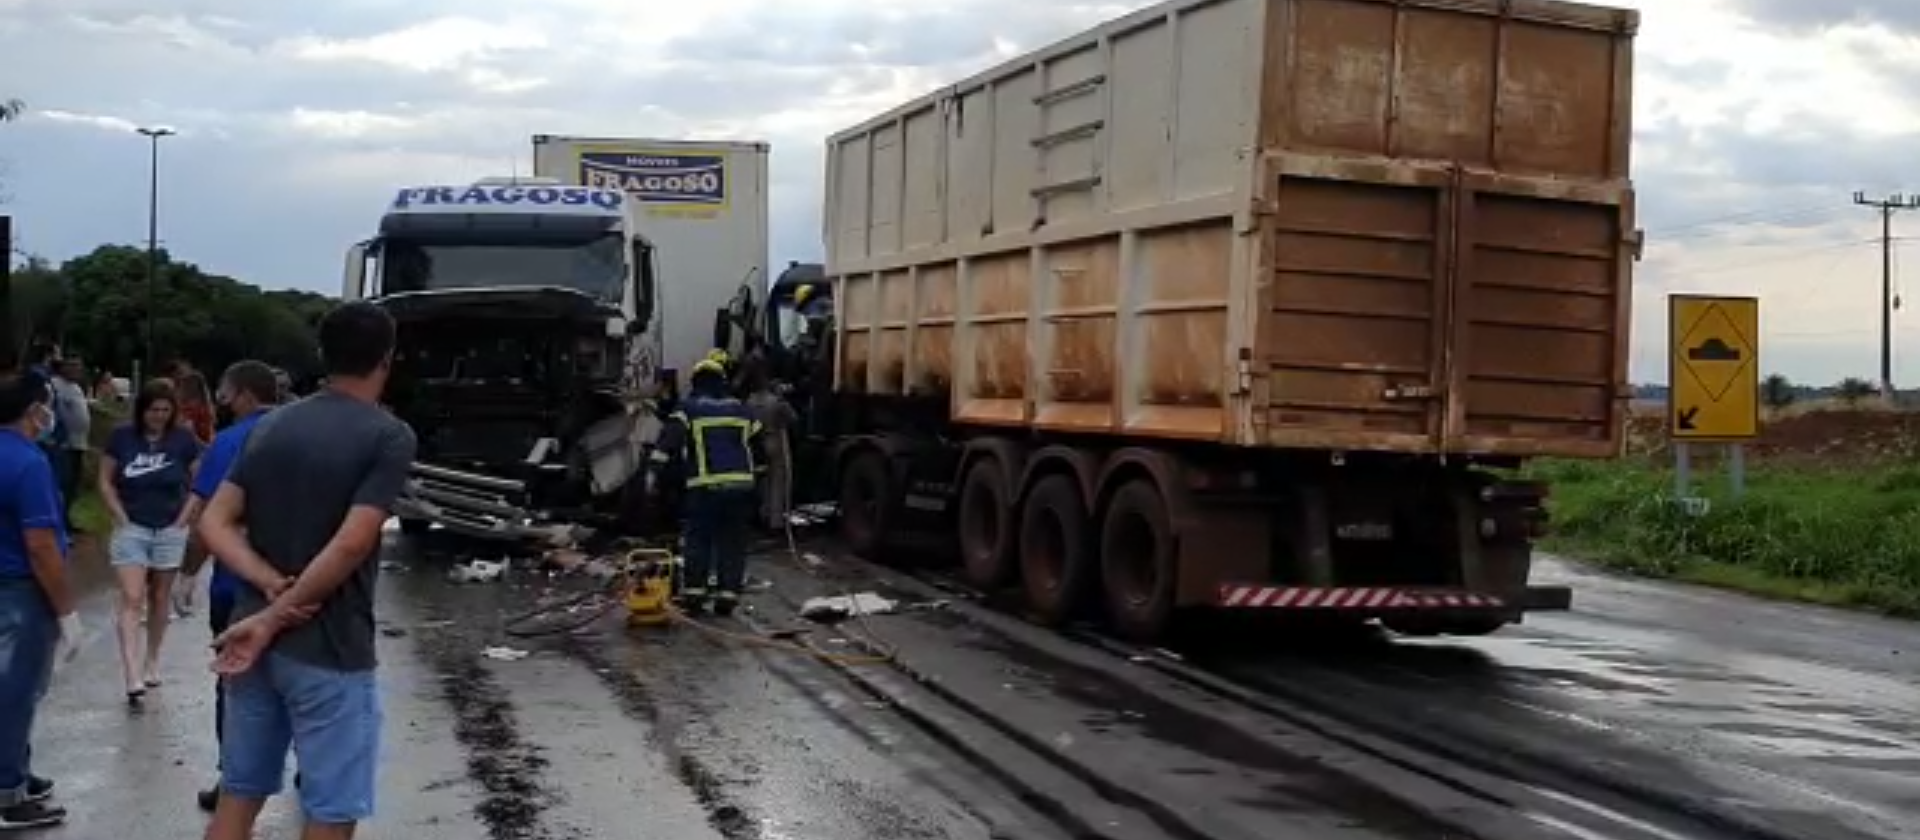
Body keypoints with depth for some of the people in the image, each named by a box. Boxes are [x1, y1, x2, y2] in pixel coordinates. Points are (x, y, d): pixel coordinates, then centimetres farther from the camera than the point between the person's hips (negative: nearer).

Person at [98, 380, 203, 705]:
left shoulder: (183, 439, -5)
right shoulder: (122, 437, -5)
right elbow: (106, 482, 2)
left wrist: (183, 519, -4)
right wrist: (122, 519, -6)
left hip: (170, 531, 1)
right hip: (131, 528, -1)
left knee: (159, 599, 12)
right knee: (131, 600, -9)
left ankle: (152, 662, 29)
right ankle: (133, 679, -16)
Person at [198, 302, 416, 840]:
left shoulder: (271, 426, 8)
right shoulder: (389, 436, -11)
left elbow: (215, 522, 2)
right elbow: (351, 545, -21)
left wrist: (274, 587, -10)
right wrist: (276, 618, -14)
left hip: (251, 634, 6)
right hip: (330, 650, -6)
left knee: (239, 794, 16)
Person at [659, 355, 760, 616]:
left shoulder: (690, 408, 3)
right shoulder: (740, 409, 16)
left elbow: (670, 440, -12)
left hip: (705, 485, -3)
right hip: (740, 484, 3)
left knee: (698, 538, 7)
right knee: (732, 541, 8)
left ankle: (694, 591, 3)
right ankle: (728, 594, 3)